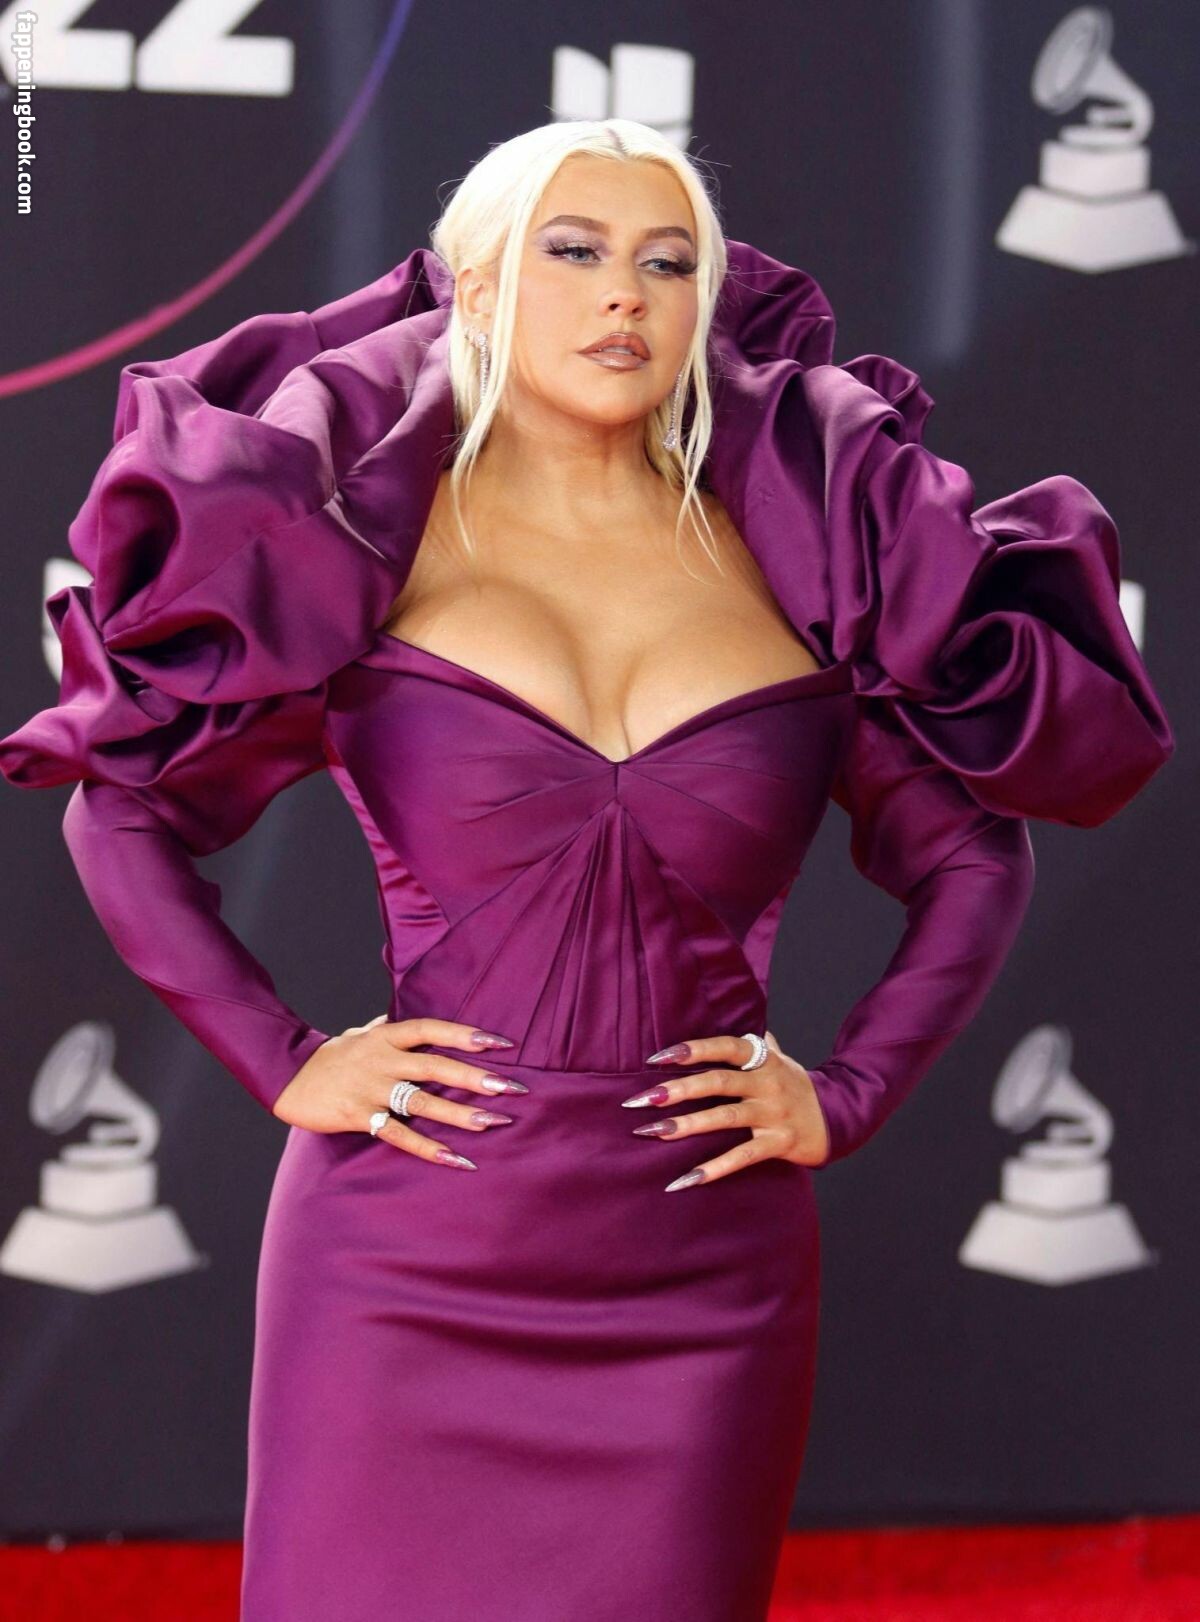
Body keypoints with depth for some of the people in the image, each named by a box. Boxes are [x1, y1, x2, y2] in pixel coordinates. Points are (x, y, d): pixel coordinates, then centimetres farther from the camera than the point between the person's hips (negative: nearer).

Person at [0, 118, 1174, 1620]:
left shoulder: (796, 565, 6)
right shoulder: (371, 552, 1)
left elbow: (974, 850, 15)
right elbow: (121, 817, 5)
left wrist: (846, 1094, 5)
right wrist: (284, 1066, -3)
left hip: (699, 1277, 2)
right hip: (412, 1261, -2)